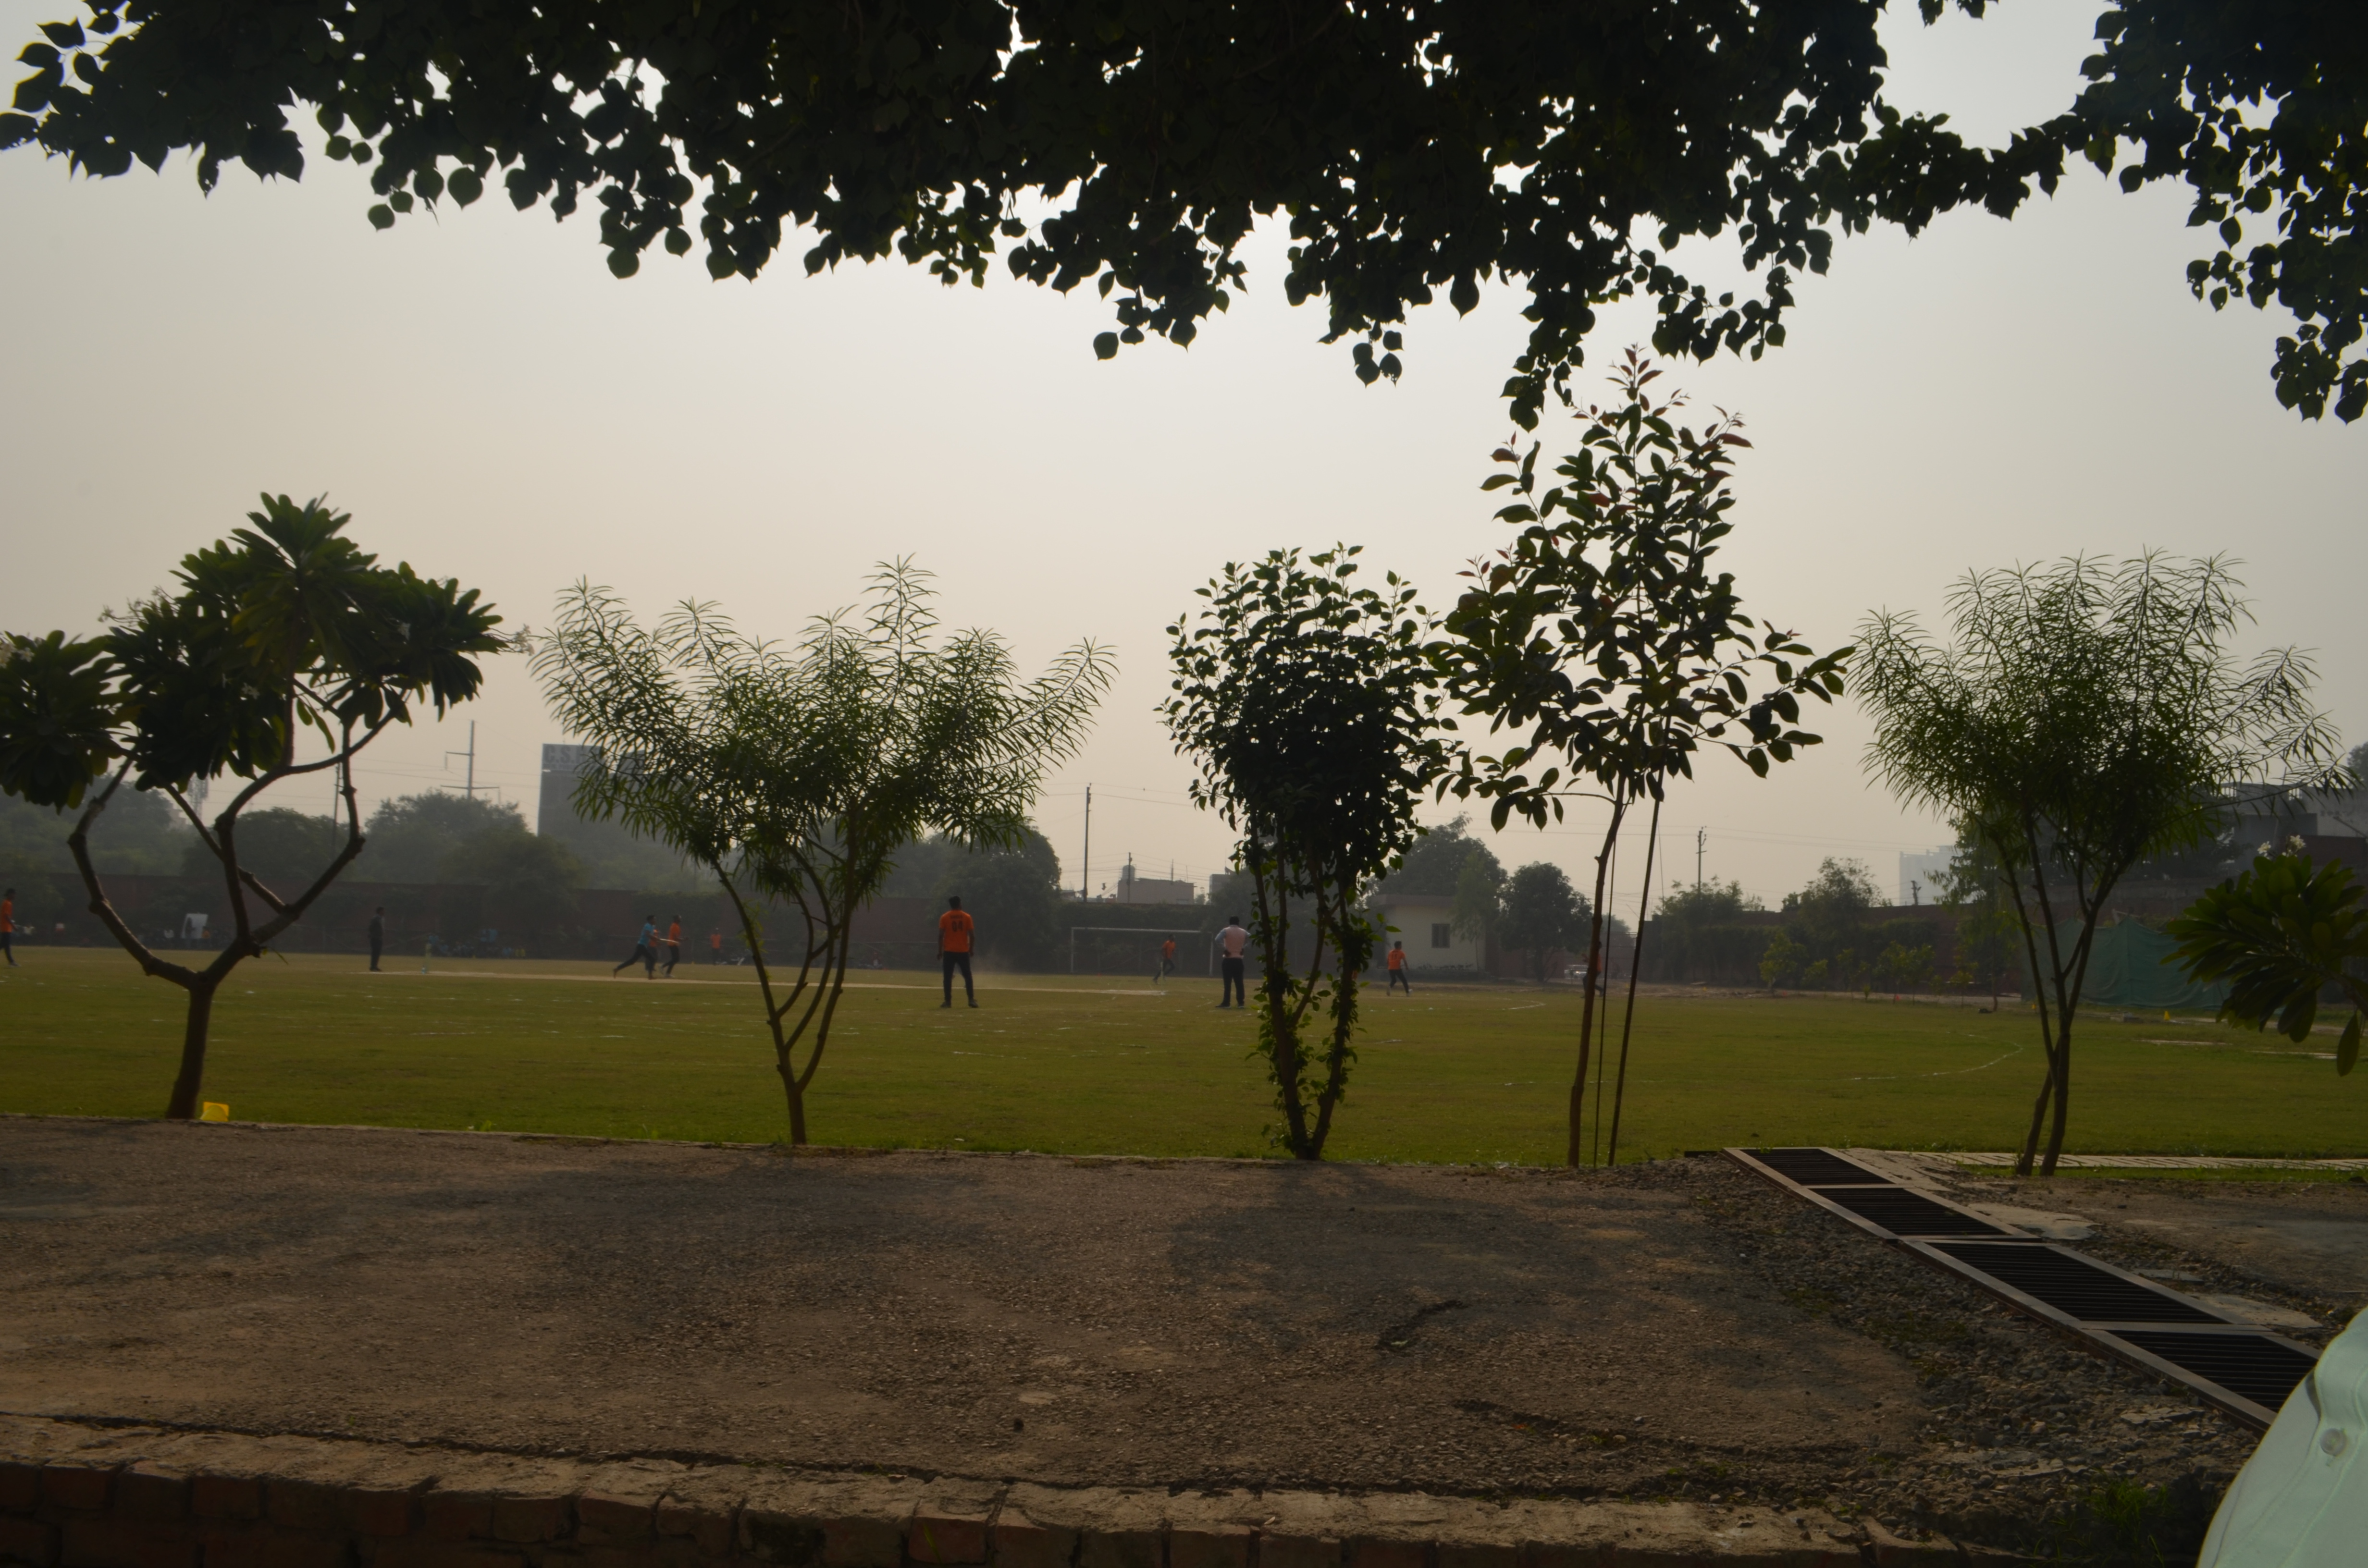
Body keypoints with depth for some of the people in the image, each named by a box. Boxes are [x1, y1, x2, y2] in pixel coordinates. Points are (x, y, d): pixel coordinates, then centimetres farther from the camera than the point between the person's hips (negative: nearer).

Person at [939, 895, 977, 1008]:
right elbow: (971, 935, -2)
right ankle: (971, 1000, 0)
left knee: (948, 977, 3)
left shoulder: (944, 918, 0)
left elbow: (941, 936, -5)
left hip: (949, 952, -1)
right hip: (963, 951, 1)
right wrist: (971, 949, 9)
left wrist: (940, 951, 1)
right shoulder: (966, 917, 1)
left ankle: (948, 1001, -2)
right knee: (967, 976, 7)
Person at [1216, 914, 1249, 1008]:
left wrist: (1224, 950, -11)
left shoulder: (1226, 931, -3)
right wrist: (1244, 949, 7)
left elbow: (1218, 940, -19)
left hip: (1228, 959, -3)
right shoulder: (1243, 932, 9)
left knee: (1228, 982, -2)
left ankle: (1227, 1003, -3)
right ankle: (1241, 1003, 3)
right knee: (1239, 982, 6)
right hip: (1238, 960, 3)